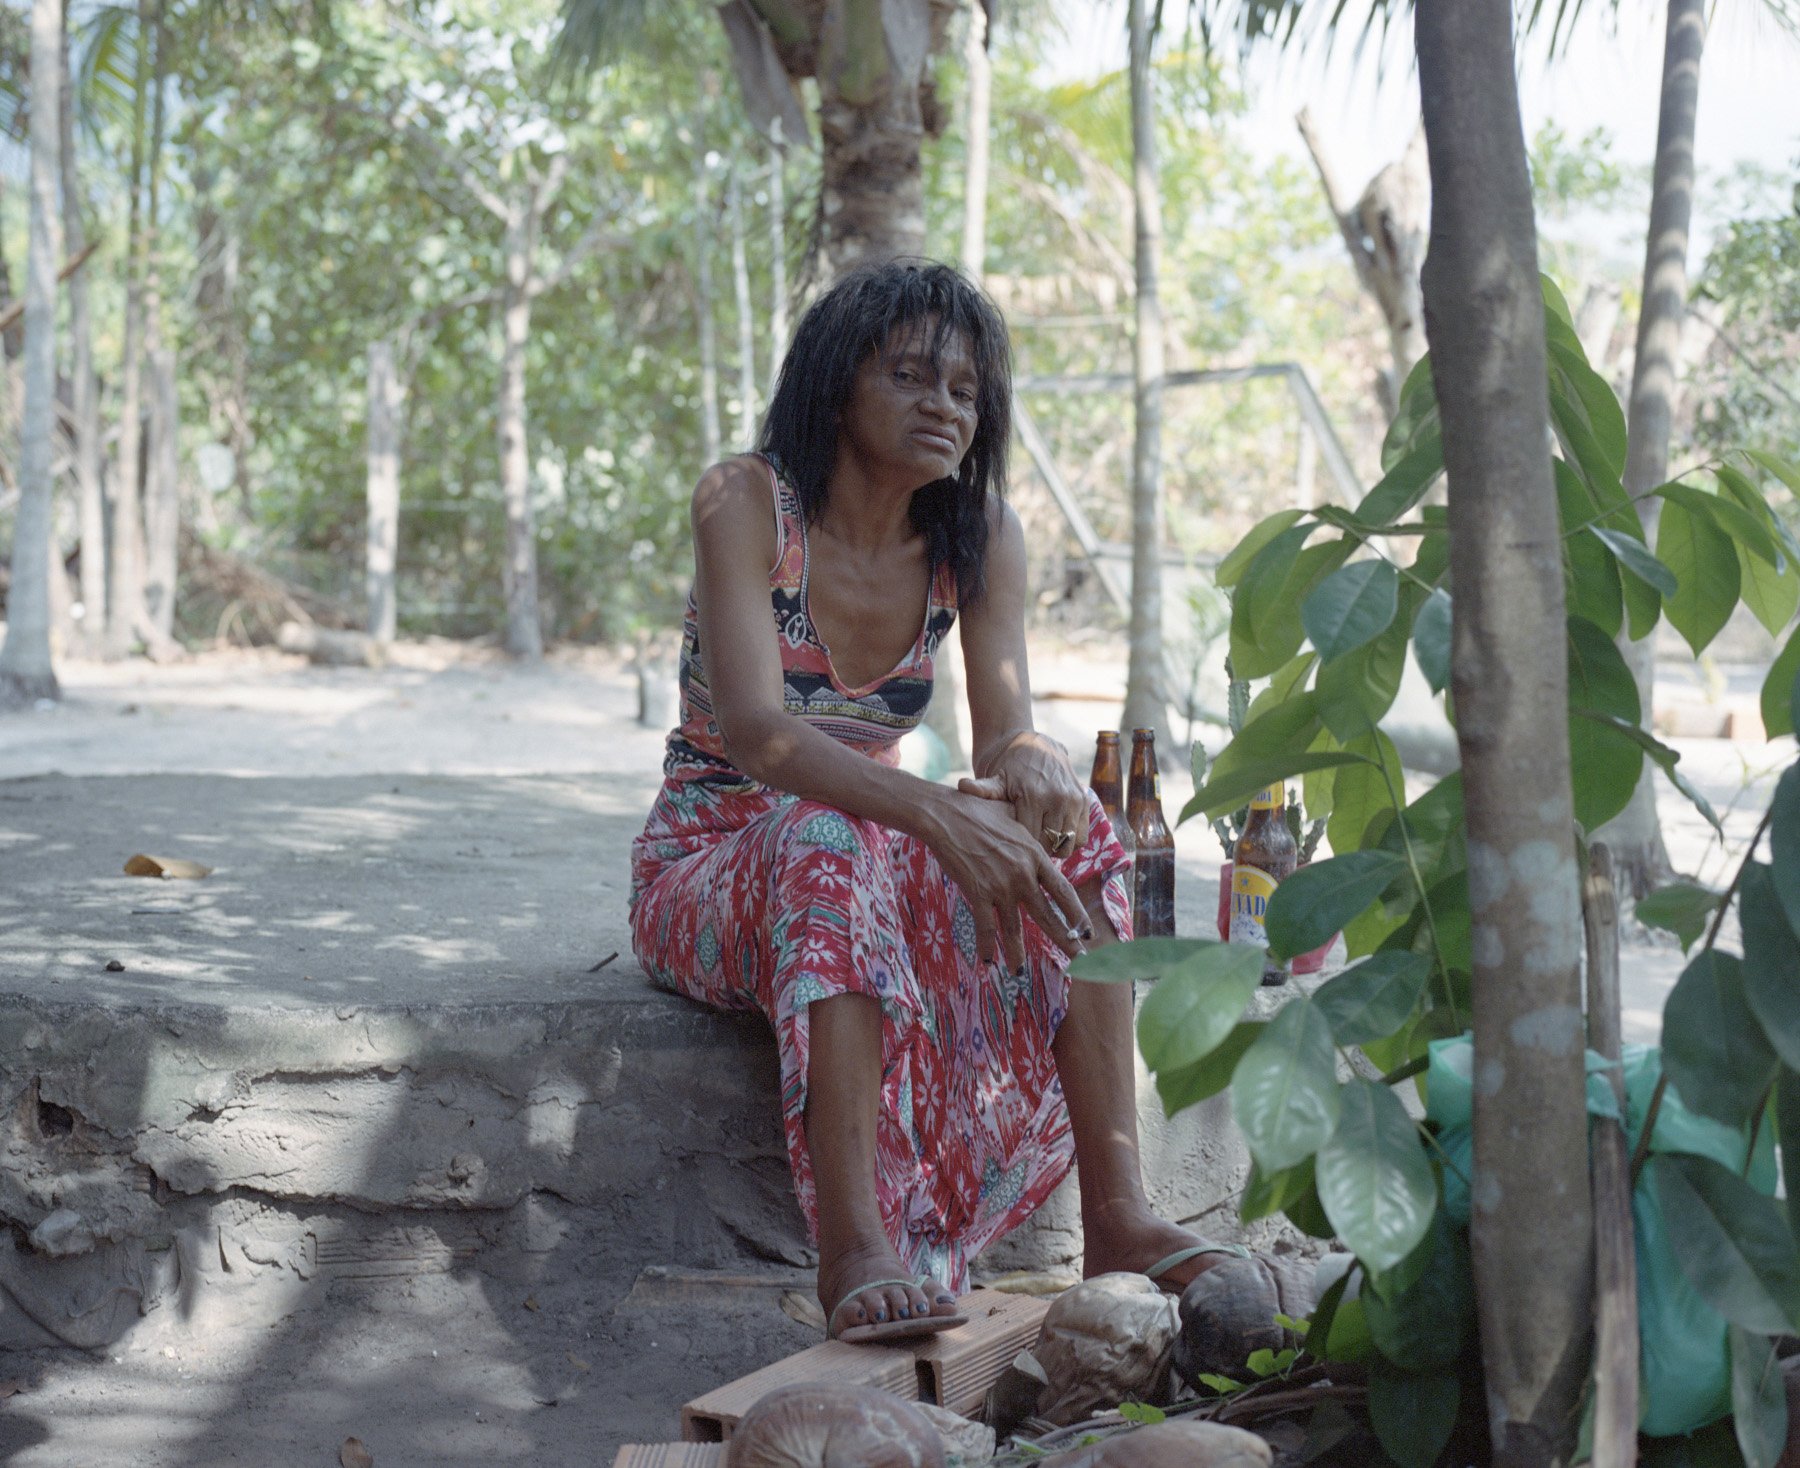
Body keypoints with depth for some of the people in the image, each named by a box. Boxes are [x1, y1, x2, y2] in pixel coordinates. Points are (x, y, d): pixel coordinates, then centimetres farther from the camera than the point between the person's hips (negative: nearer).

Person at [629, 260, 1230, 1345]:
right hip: (708, 871, -5)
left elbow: (1006, 733, -11)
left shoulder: (981, 536, 0)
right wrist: (935, 814, -44)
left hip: (850, 851, 5)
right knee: (833, 840, -38)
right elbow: (755, 731, -30)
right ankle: (856, 1249, -45)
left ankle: (1117, 1216, -28)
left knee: (1067, 832, -21)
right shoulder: (747, 503, -16)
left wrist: (1035, 767, -37)